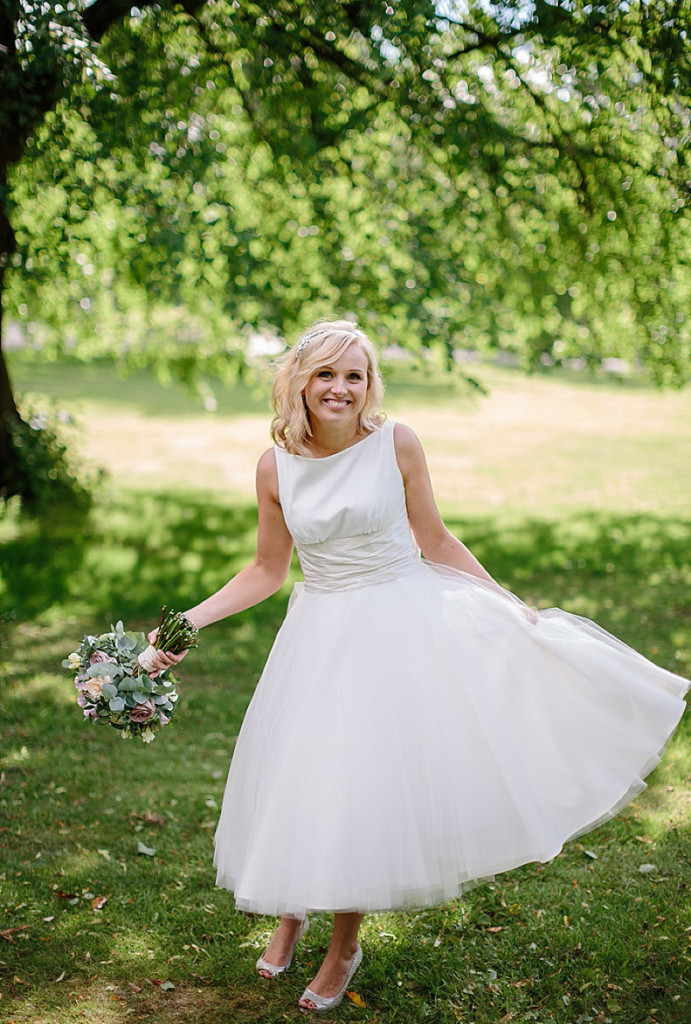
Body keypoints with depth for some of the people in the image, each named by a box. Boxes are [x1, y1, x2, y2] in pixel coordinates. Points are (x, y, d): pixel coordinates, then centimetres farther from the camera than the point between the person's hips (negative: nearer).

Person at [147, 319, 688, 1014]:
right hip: (322, 636, 2)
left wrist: (514, 607, 4)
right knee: (306, 780, 8)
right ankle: (293, 910, 38)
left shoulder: (395, 445, -10)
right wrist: (188, 621, -3)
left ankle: (345, 944, 25)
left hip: (402, 624, -2)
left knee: (372, 782, 3)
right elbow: (267, 571, 5)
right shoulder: (277, 467, -5)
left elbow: (436, 541, 1)